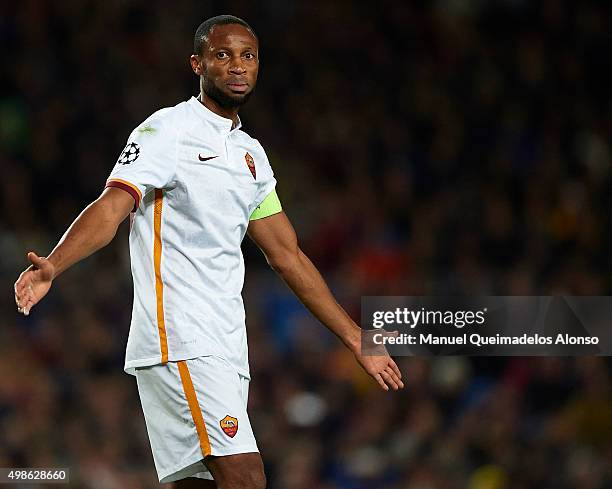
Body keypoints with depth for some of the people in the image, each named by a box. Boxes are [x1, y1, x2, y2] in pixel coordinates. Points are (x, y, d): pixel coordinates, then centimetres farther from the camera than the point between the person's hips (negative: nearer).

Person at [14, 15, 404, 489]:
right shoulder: (167, 130, -4)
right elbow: (112, 206, -17)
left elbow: (287, 255, 26)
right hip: (178, 340, -8)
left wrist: (357, 340, 27)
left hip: (227, 345, 8)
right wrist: (51, 266, -35)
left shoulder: (251, 153, 20)